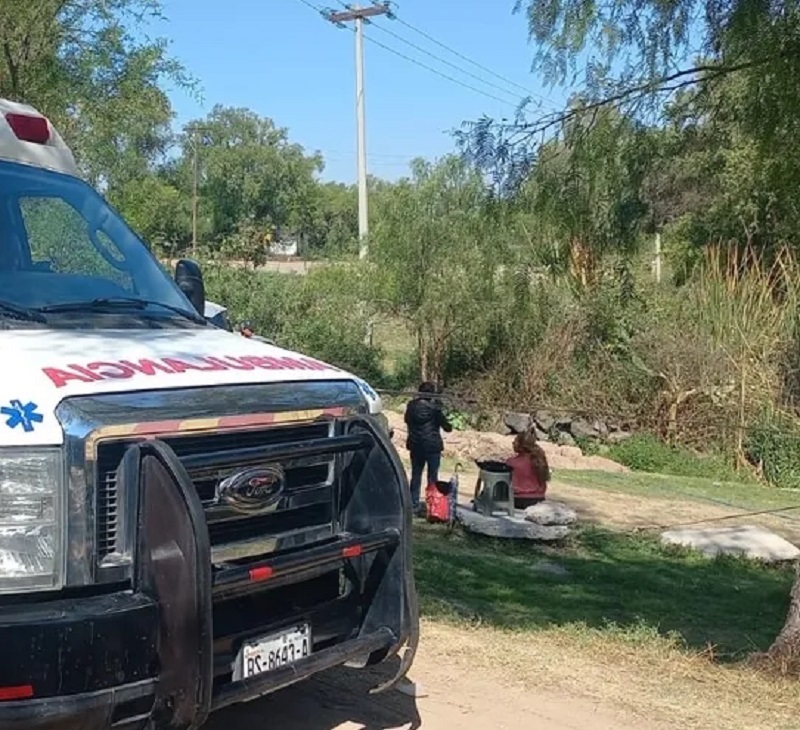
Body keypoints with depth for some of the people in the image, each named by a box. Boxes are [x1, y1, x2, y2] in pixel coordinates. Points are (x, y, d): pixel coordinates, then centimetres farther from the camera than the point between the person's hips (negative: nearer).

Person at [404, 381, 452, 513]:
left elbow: (407, 420, 16)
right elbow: (446, 426, -11)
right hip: (432, 446, -4)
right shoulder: (434, 407, -14)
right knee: (432, 477, 4)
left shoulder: (412, 406, -1)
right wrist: (449, 426, 9)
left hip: (415, 446, 4)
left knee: (416, 475, 13)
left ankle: (414, 504, 15)